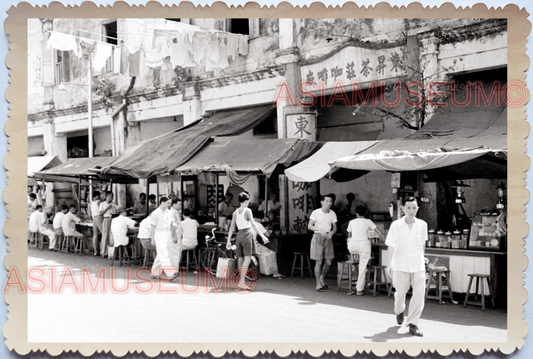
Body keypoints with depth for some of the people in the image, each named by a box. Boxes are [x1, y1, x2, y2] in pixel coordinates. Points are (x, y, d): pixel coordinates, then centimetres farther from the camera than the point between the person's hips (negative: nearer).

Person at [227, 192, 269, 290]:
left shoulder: (235, 212, 11)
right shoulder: (247, 211, -5)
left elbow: (231, 227, 10)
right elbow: (253, 224, -13)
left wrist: (229, 240, 13)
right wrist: (262, 236, -14)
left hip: (239, 235, 7)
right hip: (247, 235, -7)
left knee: (240, 259, 9)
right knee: (247, 258, -11)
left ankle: (242, 282, 12)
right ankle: (242, 281, -23)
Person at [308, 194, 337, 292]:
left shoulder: (332, 214, 3)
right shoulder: (316, 212, -8)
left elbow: (335, 228, 6)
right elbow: (309, 226, -11)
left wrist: (331, 233, -16)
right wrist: (320, 230, -25)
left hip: (328, 239, 4)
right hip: (318, 238, -4)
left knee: (328, 262, 4)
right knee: (319, 262, -3)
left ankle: (322, 278, 30)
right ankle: (318, 284, 7)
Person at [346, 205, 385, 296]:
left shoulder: (352, 222, 15)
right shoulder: (368, 221, 9)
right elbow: (380, 233, 5)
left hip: (352, 246, 2)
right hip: (364, 244, -2)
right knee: (362, 268, 4)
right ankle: (359, 290, 4)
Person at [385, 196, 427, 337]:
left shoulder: (422, 225, -1)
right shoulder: (396, 225, -8)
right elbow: (391, 246, -1)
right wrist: (390, 264, 1)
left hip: (418, 266, 1)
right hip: (401, 265, -1)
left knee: (419, 294, -8)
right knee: (400, 293, 11)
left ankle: (412, 324, 0)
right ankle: (399, 311, 43)